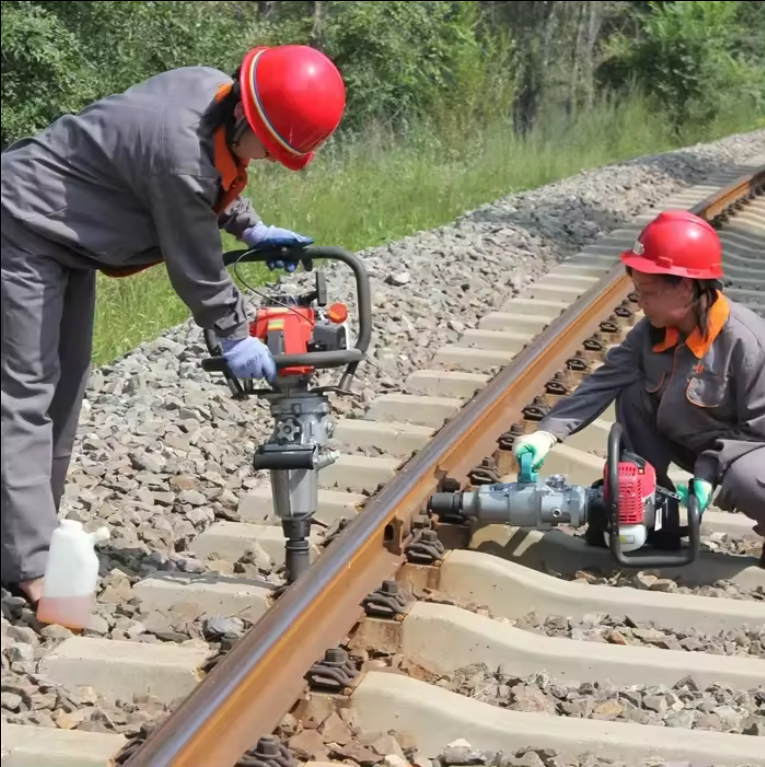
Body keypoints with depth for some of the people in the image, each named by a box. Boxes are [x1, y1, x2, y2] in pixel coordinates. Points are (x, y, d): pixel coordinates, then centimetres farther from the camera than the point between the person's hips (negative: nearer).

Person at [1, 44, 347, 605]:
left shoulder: (214, 89, -7)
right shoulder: (182, 155, -34)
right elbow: (196, 264, -21)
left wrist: (251, 228, 7)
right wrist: (234, 336, -8)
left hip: (64, 234, 11)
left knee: (67, 382, 13)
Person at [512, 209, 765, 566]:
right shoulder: (651, 332, -9)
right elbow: (602, 383, -12)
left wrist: (711, 469, -30)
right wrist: (548, 432, -23)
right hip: (688, 442, 6)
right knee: (633, 394, -11)